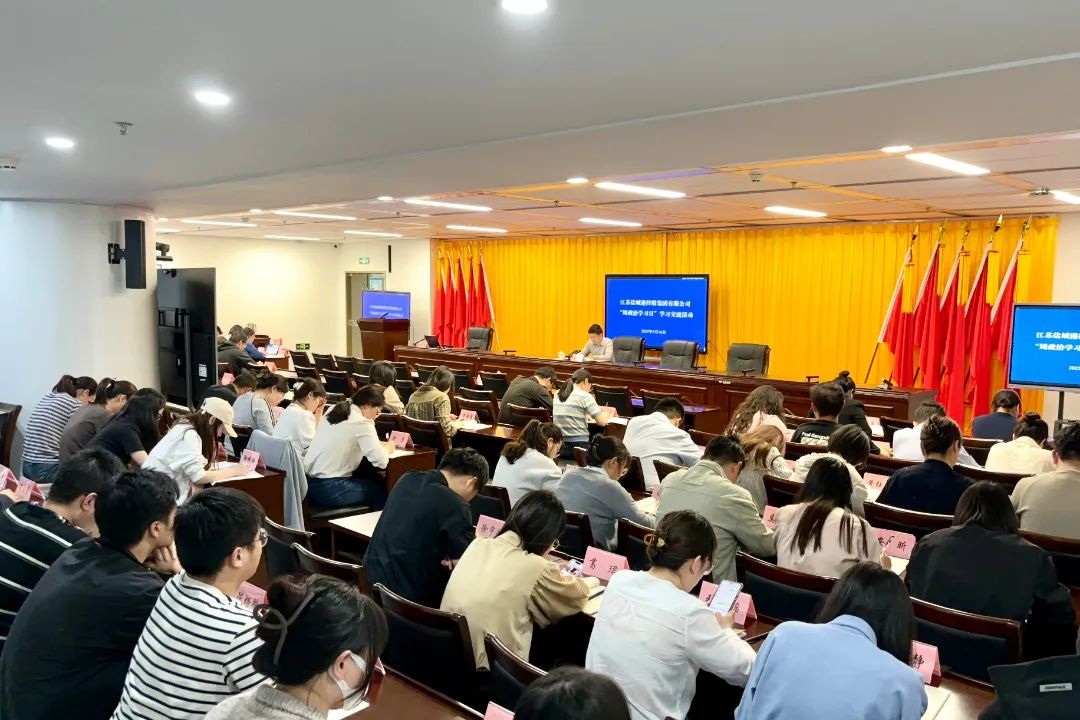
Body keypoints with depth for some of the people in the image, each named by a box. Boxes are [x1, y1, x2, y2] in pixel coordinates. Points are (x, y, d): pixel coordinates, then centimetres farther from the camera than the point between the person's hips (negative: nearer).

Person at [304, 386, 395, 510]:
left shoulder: (334, 411, 9)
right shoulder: (362, 423, -13)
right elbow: (381, 461, -18)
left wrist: (378, 444, 13)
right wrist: (386, 448, 4)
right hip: (329, 490, -8)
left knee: (371, 478, 22)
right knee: (380, 488, 12)